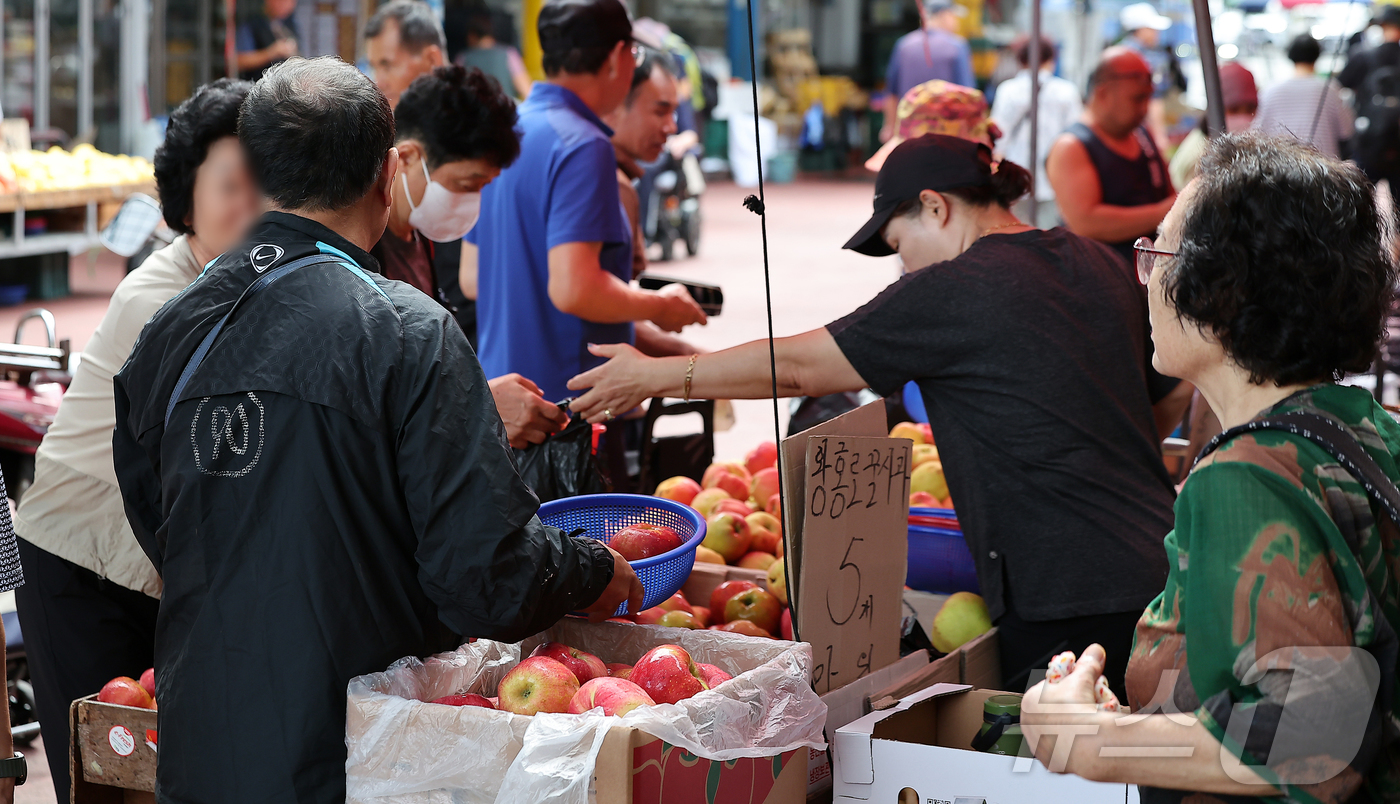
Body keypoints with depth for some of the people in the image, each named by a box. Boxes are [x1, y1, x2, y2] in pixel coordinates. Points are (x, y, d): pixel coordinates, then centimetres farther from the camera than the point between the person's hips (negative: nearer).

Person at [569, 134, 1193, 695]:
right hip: (1152, 577, 8)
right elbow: (1174, 389, 23)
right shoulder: (1098, 264, 13)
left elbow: (797, 366, -5)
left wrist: (655, 376, 5)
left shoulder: (954, 290, -11)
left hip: (1063, 598, -8)